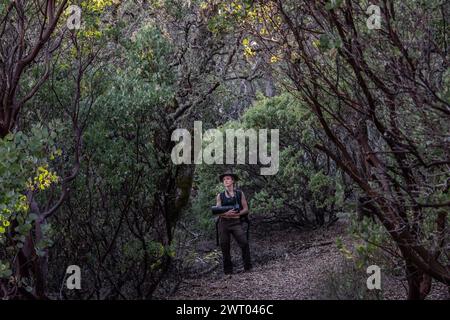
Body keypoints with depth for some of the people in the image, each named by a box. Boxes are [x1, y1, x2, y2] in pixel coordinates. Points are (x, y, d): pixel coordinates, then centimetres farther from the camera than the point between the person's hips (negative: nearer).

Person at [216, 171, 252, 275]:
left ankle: (247, 266, -7)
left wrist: (236, 214, -12)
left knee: (244, 243, -17)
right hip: (223, 223, 2)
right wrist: (226, 213, -14)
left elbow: (246, 209, 7)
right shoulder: (220, 196, 11)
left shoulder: (240, 194, 8)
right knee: (225, 247, 0)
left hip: (236, 222, -2)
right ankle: (228, 270, 9)